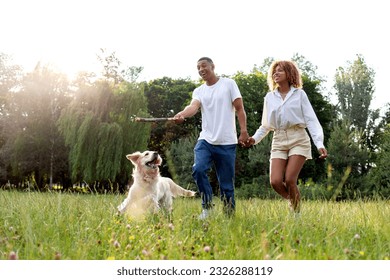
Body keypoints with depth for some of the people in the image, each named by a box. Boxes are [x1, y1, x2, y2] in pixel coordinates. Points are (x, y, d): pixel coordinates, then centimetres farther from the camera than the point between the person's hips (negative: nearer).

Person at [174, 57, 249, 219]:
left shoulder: (228, 84, 4)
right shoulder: (198, 91, 11)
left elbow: (239, 109, 1)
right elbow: (194, 106, -10)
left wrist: (243, 131, -11)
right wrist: (182, 114, -33)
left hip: (227, 142, -2)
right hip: (206, 140, 2)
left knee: (226, 183, 1)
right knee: (198, 169, -21)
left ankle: (229, 214, 15)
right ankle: (207, 206, -4)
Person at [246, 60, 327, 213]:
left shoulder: (299, 94, 5)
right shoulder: (269, 97, 14)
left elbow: (311, 120, 0)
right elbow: (266, 125, 19)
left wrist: (320, 144, -13)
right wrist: (254, 139, 0)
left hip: (298, 139, -3)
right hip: (279, 141, 3)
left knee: (289, 180, -16)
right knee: (275, 181, -12)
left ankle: (296, 211, 4)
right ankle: (293, 200, 18)